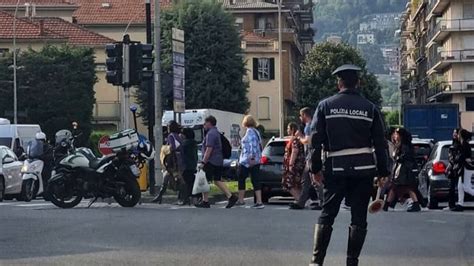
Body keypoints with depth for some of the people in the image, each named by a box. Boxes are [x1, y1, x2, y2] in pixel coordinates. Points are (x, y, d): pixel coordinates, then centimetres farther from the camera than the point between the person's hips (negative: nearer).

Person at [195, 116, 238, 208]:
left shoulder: (211, 134, -15)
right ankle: (231, 197, 0)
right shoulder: (216, 133, 17)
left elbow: (209, 149, -22)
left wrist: (203, 162, -21)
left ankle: (205, 201, 2)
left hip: (211, 162, -10)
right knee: (217, 181, 10)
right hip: (219, 161, 10)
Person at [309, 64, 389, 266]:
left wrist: (316, 169, 4)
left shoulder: (325, 106, 1)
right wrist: (383, 172, 8)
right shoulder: (370, 108, 3)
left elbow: (316, 139, -2)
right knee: (358, 217, 6)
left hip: (335, 169, 0)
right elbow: (380, 143, 3)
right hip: (363, 169, 0)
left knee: (327, 214, 7)